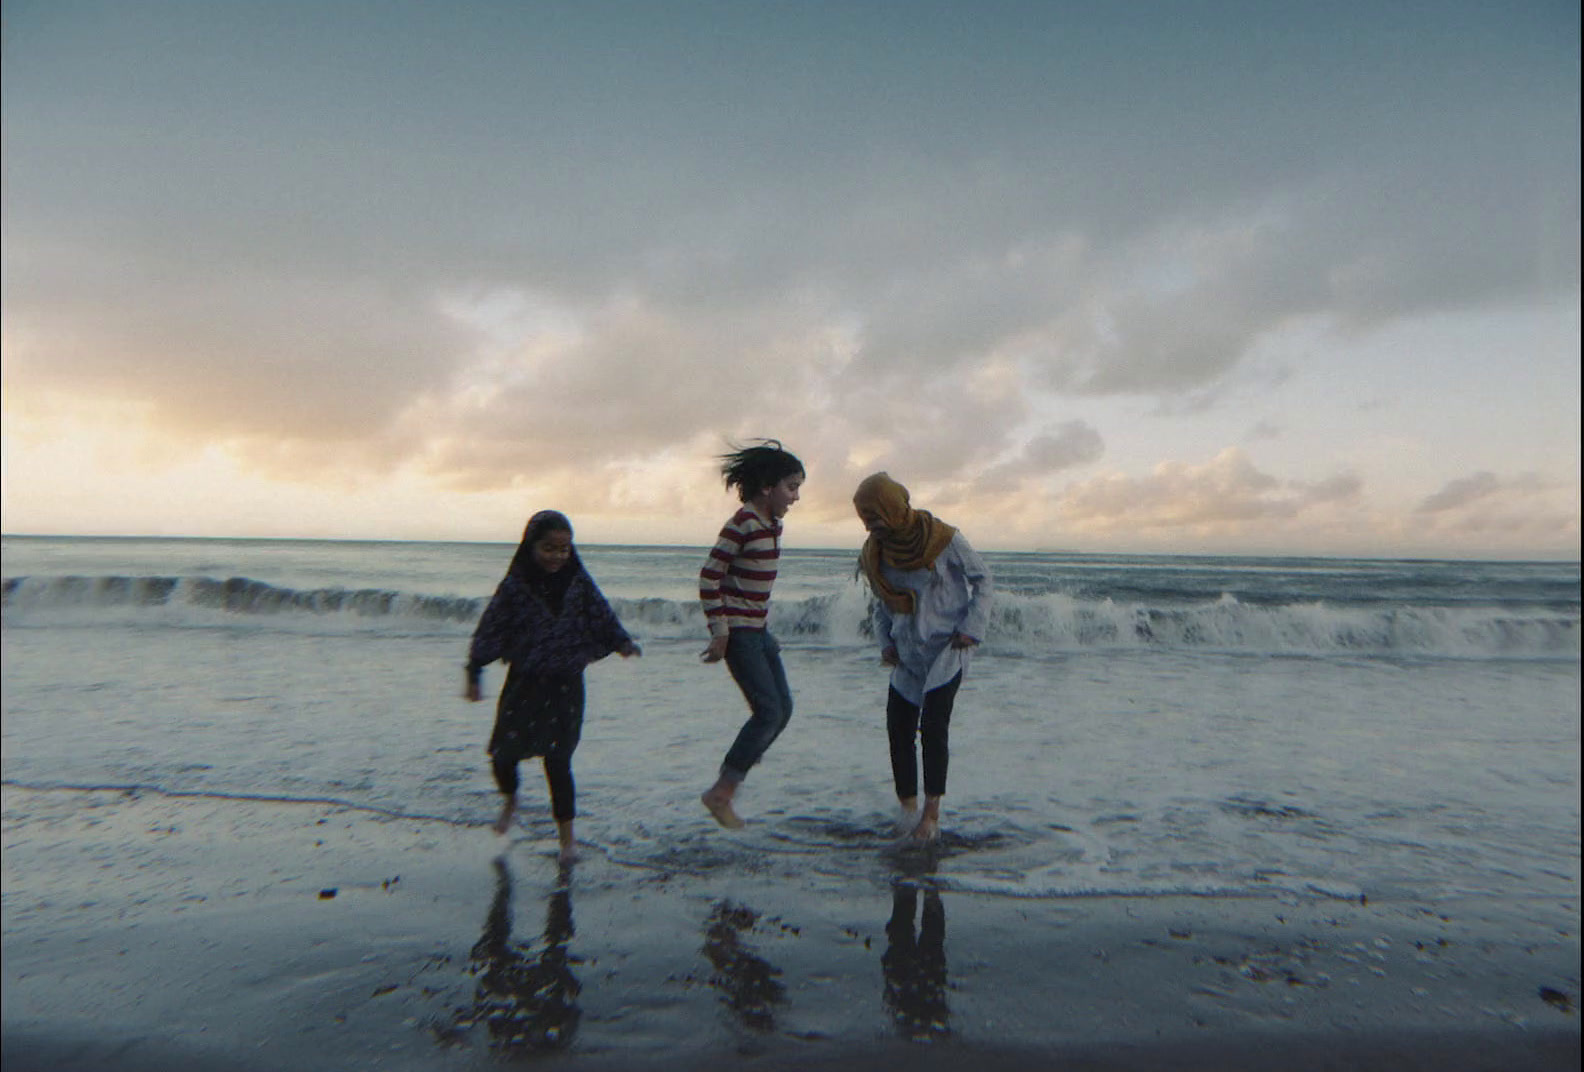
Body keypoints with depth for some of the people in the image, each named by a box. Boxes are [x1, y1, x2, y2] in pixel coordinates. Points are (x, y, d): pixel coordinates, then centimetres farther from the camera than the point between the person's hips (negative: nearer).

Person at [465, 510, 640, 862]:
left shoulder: (578, 583, -2)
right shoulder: (515, 586, -5)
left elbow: (602, 616, 2)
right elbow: (490, 630, -2)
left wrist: (622, 642, -14)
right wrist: (474, 675, -4)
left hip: (565, 684, -1)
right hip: (523, 683, 1)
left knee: (557, 759, -3)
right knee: (502, 753, 4)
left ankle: (567, 836, 10)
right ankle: (510, 800, 39)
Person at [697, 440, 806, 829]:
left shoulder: (772, 524, 9)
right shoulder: (742, 524, -18)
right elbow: (708, 579, -18)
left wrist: (764, 628, 19)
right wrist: (719, 632, -17)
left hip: (757, 628, 9)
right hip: (736, 630, -9)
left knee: (783, 708, 11)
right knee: (769, 711, -9)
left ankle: (730, 778, 22)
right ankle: (720, 794, 4)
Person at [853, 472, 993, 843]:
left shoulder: (944, 539, -14)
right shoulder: (875, 552, 0)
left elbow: (983, 580, -2)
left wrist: (971, 628, -10)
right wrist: (885, 642, 2)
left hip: (946, 649, -5)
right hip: (906, 656, 5)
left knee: (933, 726, -10)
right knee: (898, 729, 0)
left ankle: (931, 813, 2)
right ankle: (909, 806, 13)